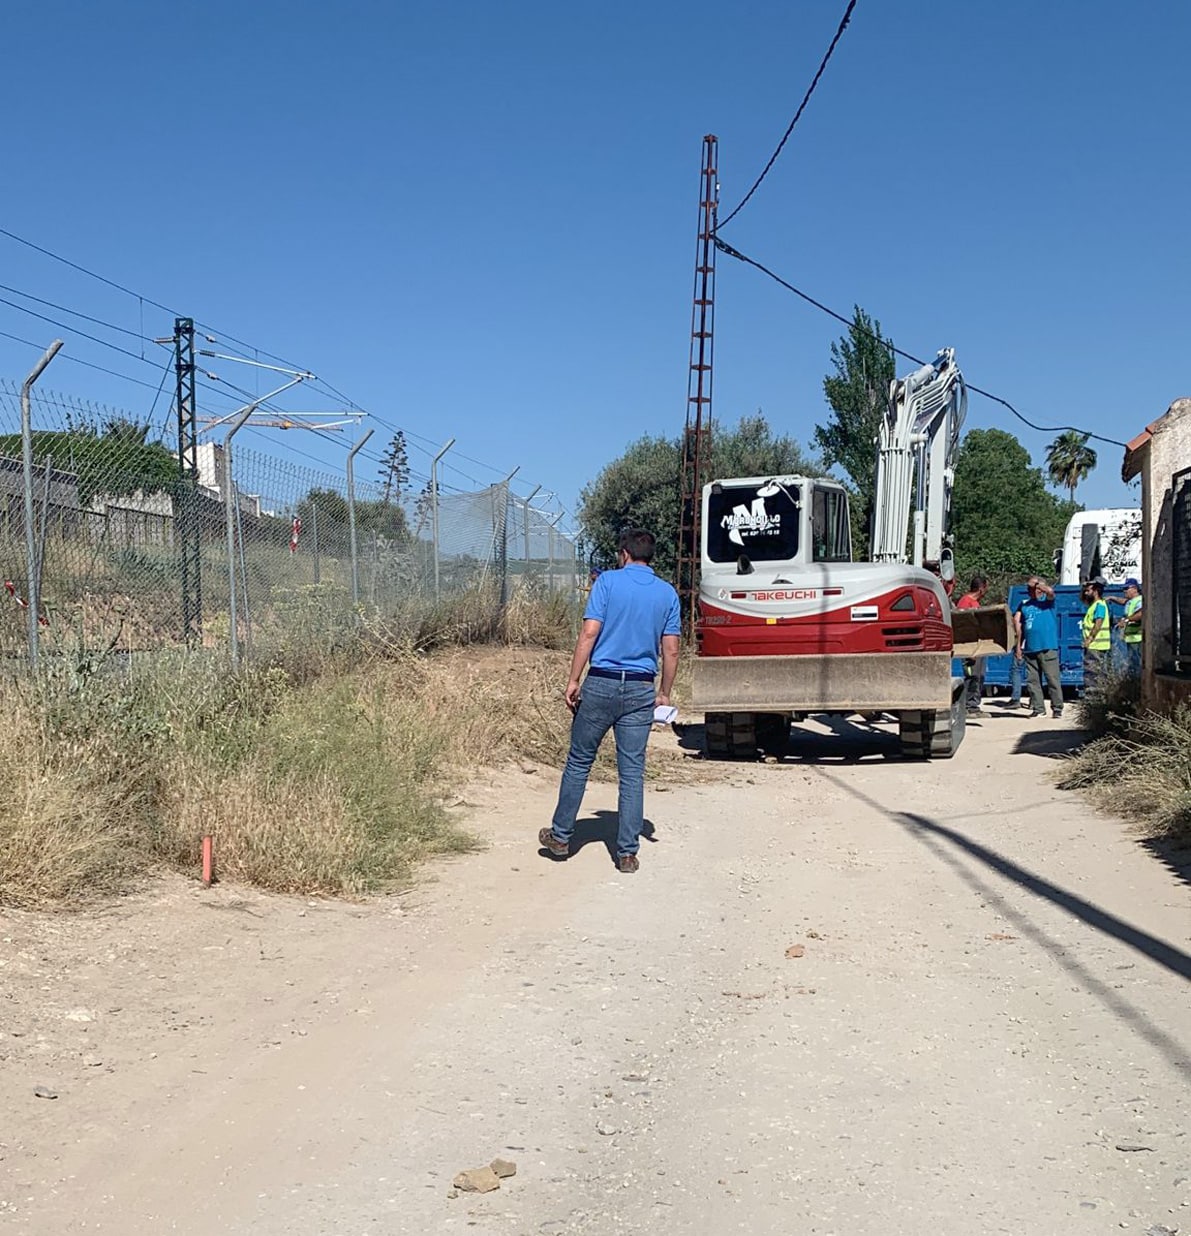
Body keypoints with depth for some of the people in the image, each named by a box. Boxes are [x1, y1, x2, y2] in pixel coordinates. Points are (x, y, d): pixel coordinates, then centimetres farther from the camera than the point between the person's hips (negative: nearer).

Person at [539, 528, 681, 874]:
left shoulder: (608, 581, -3)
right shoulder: (667, 593, 6)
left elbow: (589, 633, -10)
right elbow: (671, 651, 4)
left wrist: (573, 680, -7)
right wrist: (664, 694, 14)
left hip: (601, 684, -2)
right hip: (641, 690, 2)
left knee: (579, 762, 12)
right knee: (632, 772, 5)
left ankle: (560, 836, 22)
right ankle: (627, 852, 7)